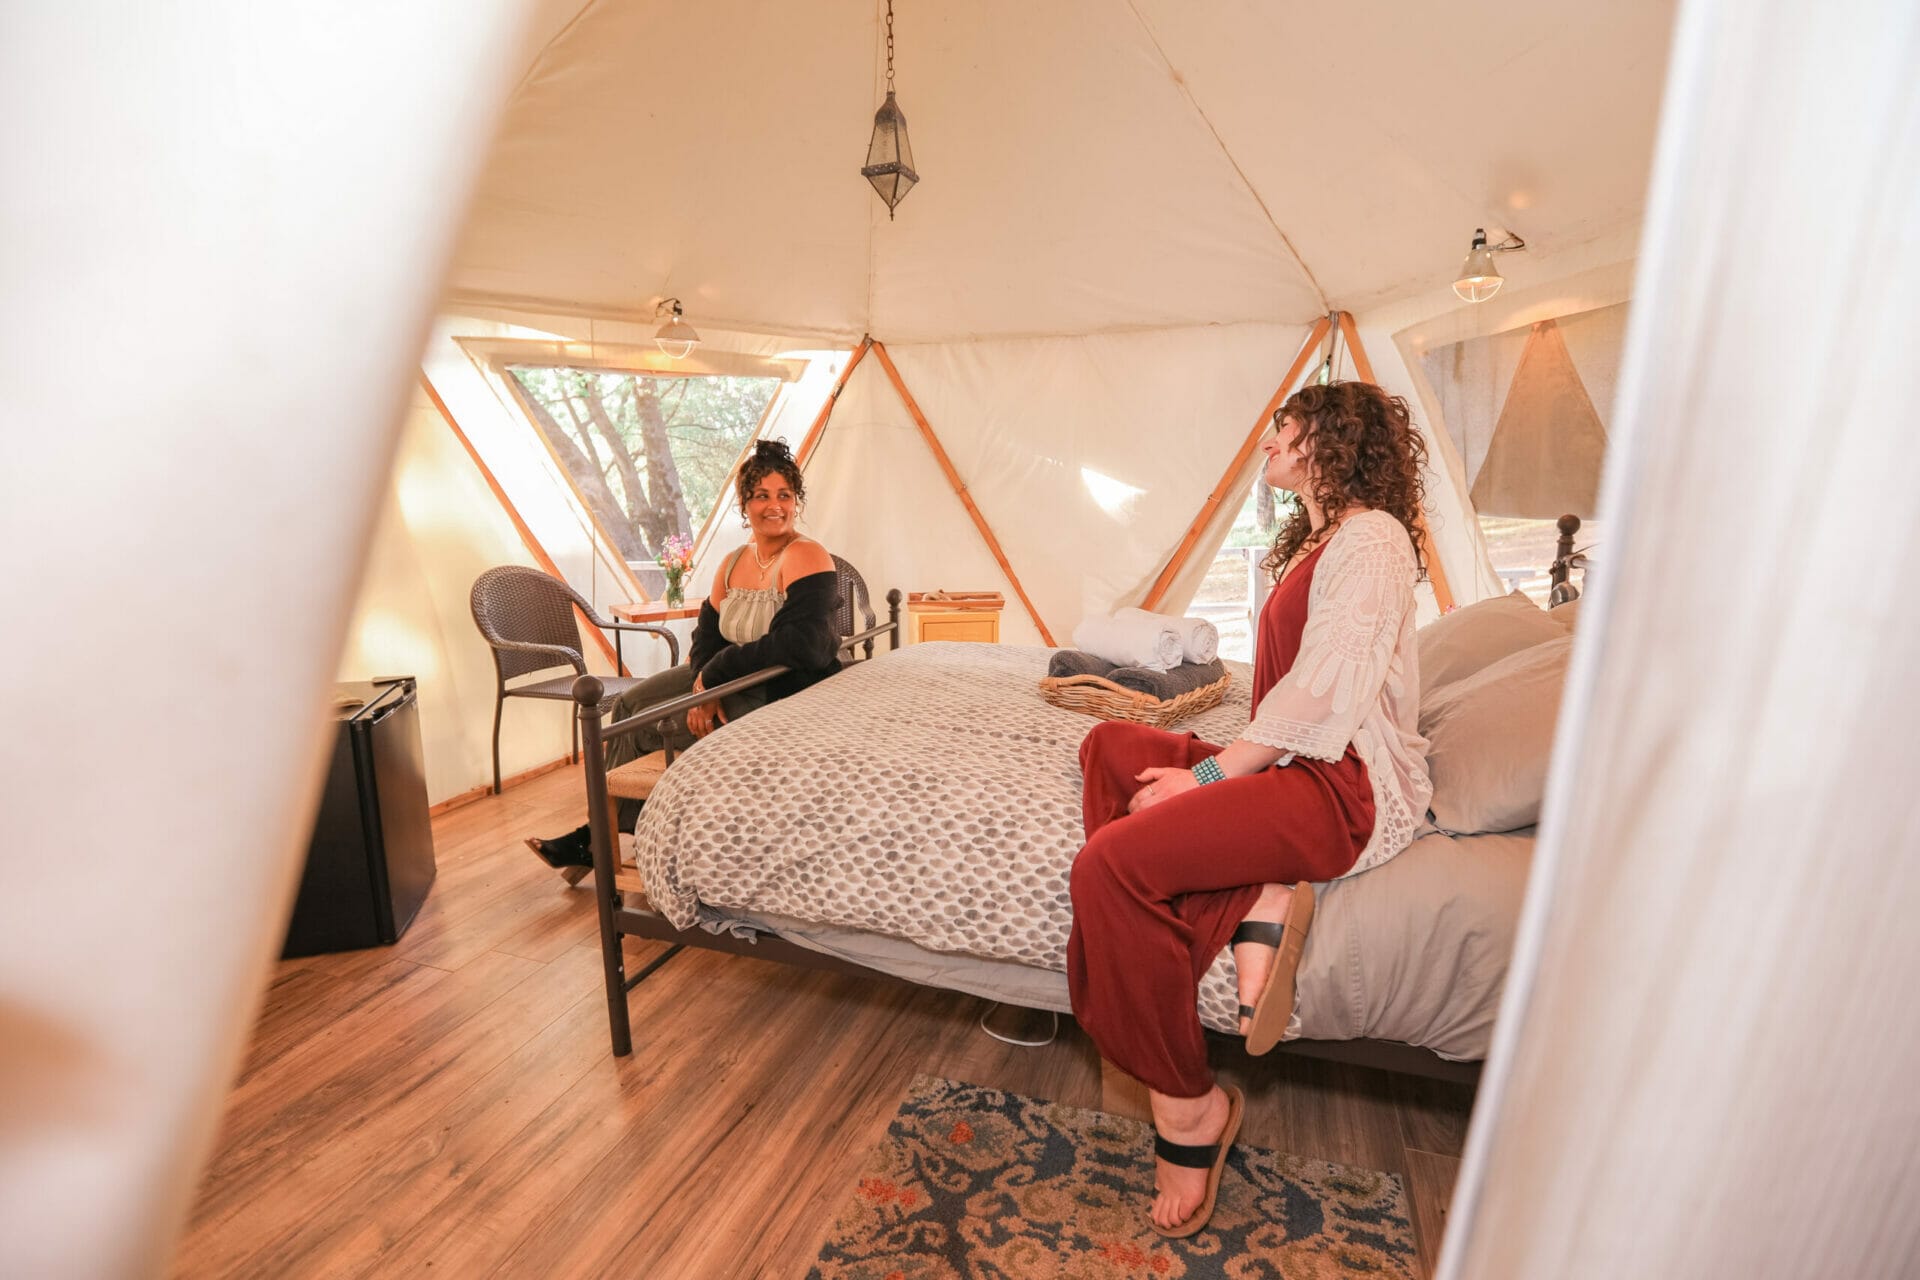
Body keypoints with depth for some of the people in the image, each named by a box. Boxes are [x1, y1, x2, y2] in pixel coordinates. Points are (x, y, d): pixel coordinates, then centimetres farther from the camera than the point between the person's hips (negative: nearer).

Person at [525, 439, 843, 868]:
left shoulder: (807, 557, -21)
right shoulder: (733, 563, 5)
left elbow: (803, 643, -33)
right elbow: (707, 633, 7)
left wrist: (712, 676, -23)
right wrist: (705, 689, -15)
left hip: (782, 696, -8)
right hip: (730, 679, 8)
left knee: (641, 729, -6)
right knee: (630, 703, 4)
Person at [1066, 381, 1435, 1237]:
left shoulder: (1371, 535, -8)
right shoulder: (1315, 542, 23)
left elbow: (1322, 693, -19)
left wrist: (1209, 775, -17)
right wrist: (1212, 768, 3)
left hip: (1350, 788, -10)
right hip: (1297, 765, 10)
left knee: (1113, 862, -26)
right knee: (1110, 744, 3)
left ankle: (1189, 1105, -7)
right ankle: (1257, 902, -11)